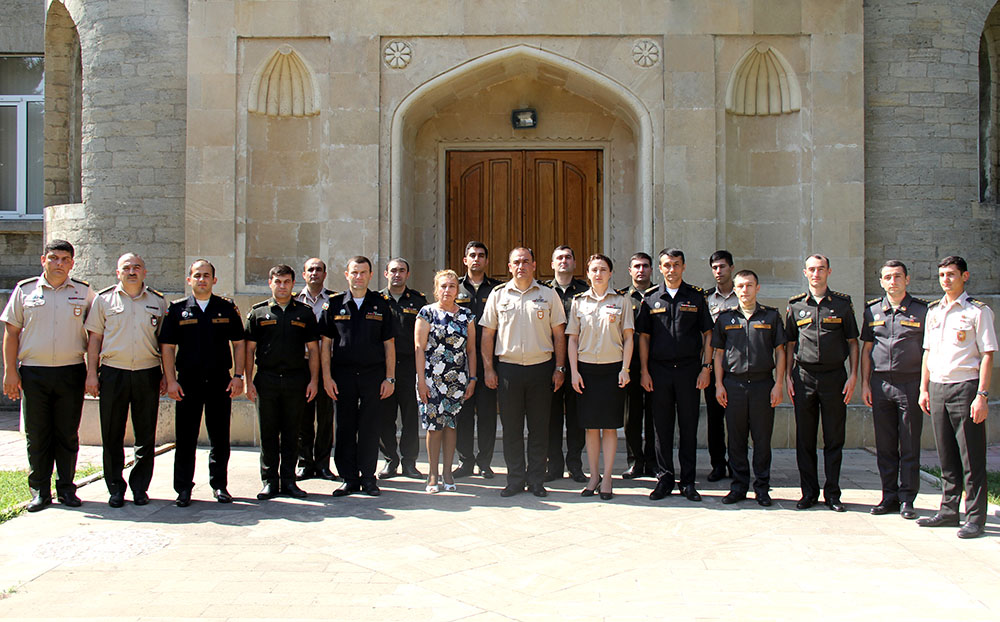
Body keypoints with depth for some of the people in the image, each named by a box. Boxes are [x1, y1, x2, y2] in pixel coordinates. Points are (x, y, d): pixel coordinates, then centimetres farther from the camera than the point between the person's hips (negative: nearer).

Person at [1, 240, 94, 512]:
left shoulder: (84, 292, 6)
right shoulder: (25, 290, 6)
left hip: (71, 372, 0)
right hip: (33, 373, 0)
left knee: (68, 435, 5)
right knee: (37, 435, 4)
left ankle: (66, 489, 16)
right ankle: (39, 491, 14)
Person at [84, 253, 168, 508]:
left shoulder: (158, 301, 9)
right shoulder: (104, 299, 7)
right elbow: (94, 337, 7)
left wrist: (166, 375, 6)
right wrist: (92, 373, -1)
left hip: (147, 373, 1)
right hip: (113, 373, 0)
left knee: (146, 436, 4)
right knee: (112, 436, 3)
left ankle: (140, 487, 15)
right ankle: (116, 489, 13)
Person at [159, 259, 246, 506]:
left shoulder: (228, 308, 8)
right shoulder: (177, 309, 6)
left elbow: (239, 343, 9)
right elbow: (167, 347, 5)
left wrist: (238, 376, 0)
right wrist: (171, 381, -4)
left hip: (220, 382, 1)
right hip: (187, 383, 0)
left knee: (220, 438, 6)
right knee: (185, 439, 3)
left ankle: (219, 485, 18)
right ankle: (183, 488, 13)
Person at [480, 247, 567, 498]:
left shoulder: (548, 294, 6)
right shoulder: (498, 295, 7)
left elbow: (558, 334, 7)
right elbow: (487, 334, 8)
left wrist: (559, 367, 1)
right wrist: (488, 369, 3)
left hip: (541, 367, 0)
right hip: (508, 369, 0)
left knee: (539, 428, 4)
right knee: (511, 428, 4)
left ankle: (536, 480, 13)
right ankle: (515, 480, 14)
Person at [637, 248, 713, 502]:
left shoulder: (696, 296, 5)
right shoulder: (651, 299, 7)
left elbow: (707, 334, 5)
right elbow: (644, 336, 8)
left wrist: (706, 367, -3)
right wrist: (644, 371, 1)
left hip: (689, 368, -1)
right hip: (659, 370, 1)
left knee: (689, 426, 3)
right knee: (662, 426, 5)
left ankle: (688, 481, 12)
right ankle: (664, 478, 15)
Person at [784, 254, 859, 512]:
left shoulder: (842, 303, 5)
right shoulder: (796, 305, 8)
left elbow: (852, 342, 6)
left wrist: (853, 375, -2)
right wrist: (788, 376, 4)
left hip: (834, 376, -1)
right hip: (804, 376, 1)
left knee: (834, 438, 3)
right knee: (805, 439, 4)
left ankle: (832, 493, 12)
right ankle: (809, 492, 13)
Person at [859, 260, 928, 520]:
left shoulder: (921, 310, 2)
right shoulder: (872, 310, 10)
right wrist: (865, 383, 7)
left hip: (910, 383, -3)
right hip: (880, 383, 3)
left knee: (909, 447, 1)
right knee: (884, 446, 7)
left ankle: (907, 500, 9)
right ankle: (889, 496, 16)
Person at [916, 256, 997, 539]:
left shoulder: (978, 311, -4)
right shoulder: (934, 311, 14)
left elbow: (987, 354, -7)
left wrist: (982, 395, -14)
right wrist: (924, 389, 13)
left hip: (965, 388, -5)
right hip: (937, 388, 6)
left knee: (972, 458, -1)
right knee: (946, 457, 11)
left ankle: (975, 518, 5)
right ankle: (949, 511, 19)